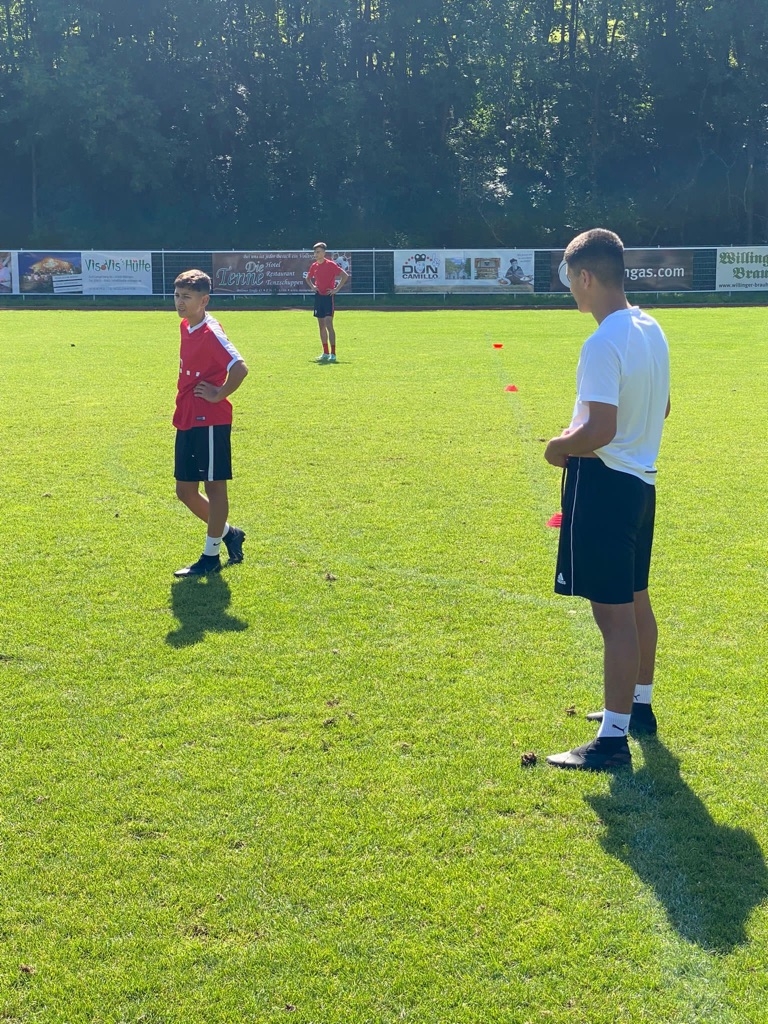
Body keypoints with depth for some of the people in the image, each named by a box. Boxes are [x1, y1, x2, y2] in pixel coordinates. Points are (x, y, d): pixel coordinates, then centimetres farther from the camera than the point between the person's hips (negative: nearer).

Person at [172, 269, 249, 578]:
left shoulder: (211, 332, -16)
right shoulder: (186, 327, 11)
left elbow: (239, 368, -28)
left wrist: (218, 395, -17)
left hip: (210, 422, -9)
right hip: (187, 421, 9)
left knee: (214, 487, 2)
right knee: (185, 490, 13)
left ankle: (211, 557, 11)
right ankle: (228, 533, 31)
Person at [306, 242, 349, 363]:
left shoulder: (330, 264, -9)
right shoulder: (314, 266, 10)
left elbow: (345, 276, -13)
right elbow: (308, 278, 29)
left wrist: (336, 289, -14)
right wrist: (312, 286, 10)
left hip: (328, 297, -7)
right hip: (318, 297, 7)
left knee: (328, 325, -13)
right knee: (321, 326, 8)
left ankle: (333, 354, -11)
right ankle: (325, 353, 15)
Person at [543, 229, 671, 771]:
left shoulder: (604, 344, -22)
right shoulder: (651, 329, 7)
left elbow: (600, 430, -27)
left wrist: (561, 447, -10)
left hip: (604, 483, -10)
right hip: (642, 478, 10)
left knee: (615, 614, -6)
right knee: (635, 600, 21)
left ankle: (613, 740, 0)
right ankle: (638, 706, 36)